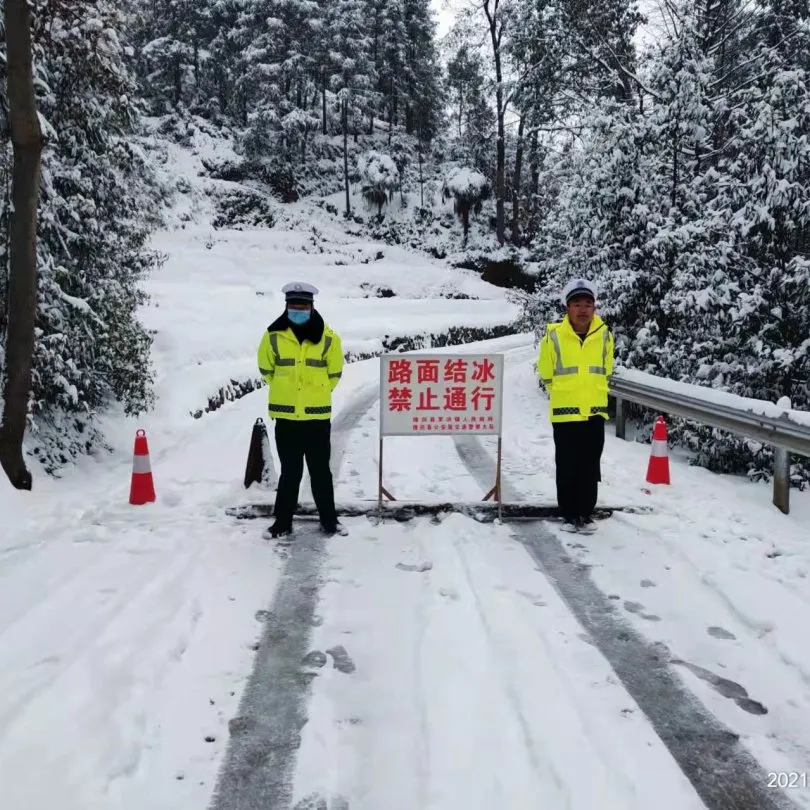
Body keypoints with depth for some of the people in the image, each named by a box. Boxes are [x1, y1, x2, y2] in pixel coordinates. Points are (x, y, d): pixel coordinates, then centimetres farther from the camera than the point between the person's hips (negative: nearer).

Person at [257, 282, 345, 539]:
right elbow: (266, 369, 12)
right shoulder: (274, 336, -2)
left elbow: (334, 372, 9)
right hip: (285, 416, 0)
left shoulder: (328, 338, -3)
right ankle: (283, 521, 19)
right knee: (290, 472, 8)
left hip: (317, 416, 0)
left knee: (321, 471, 9)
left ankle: (329, 520, 21)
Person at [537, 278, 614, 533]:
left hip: (595, 412, 2)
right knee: (567, 467, 3)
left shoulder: (604, 335, -1)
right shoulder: (554, 336, -9)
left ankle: (586, 514, 19)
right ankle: (569, 515, 15)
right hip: (564, 413, -2)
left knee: (590, 467, 8)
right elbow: (545, 372, 6)